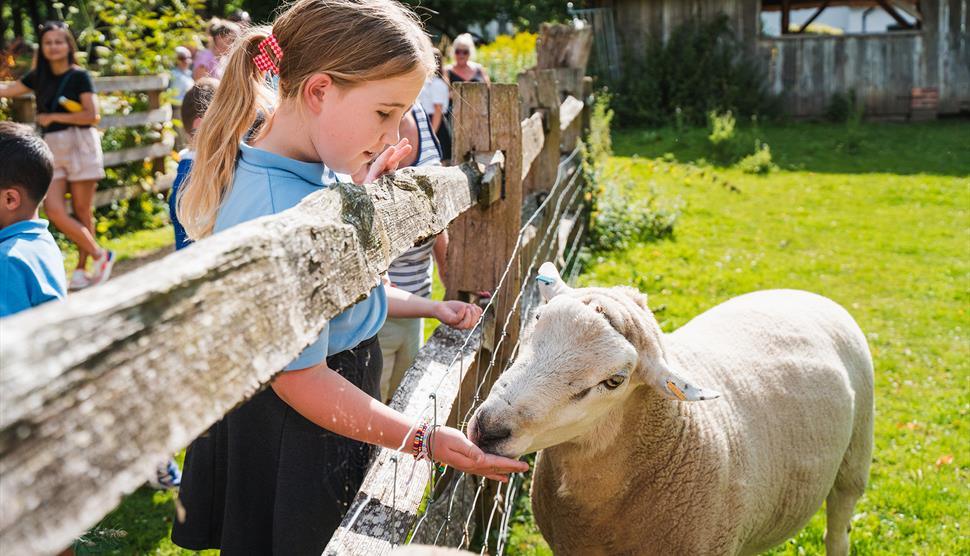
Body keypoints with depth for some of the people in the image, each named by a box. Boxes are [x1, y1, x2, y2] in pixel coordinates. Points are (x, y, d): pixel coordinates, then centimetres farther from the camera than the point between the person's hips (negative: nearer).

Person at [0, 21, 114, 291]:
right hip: (51, 149, 5)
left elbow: (91, 115, -11)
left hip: (79, 146, -5)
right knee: (54, 211, -8)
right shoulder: (38, 76, 11)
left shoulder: (79, 76, -4)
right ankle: (100, 255, 5)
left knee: (82, 211, 0)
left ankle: (82, 269, 9)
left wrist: (53, 117, -8)